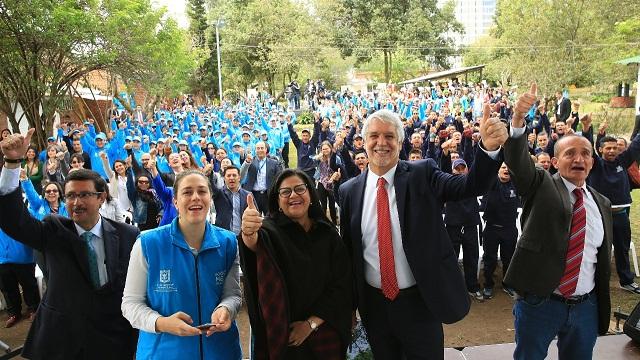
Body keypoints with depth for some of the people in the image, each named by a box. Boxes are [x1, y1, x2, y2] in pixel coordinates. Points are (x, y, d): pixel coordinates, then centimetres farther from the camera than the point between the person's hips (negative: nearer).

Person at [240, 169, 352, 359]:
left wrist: (311, 323, -12)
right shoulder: (271, 229, -9)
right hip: (281, 335, -2)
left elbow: (340, 286, -3)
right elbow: (256, 243, -33)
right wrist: (249, 233, -55)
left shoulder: (329, 234, -1)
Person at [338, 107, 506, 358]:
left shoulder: (422, 175, -7)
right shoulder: (349, 191, -2)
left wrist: (489, 147, -37)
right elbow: (347, 248, 4)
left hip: (420, 301, -2)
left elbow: (470, 186, -19)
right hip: (373, 304, 2)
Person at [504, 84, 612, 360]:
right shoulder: (541, 185, -4)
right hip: (539, 302, -4)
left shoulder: (602, 204, 9)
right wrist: (518, 118, -41)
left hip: (587, 307, 4)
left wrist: (603, 309, 15)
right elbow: (518, 160, -24)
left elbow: (604, 260, 13)